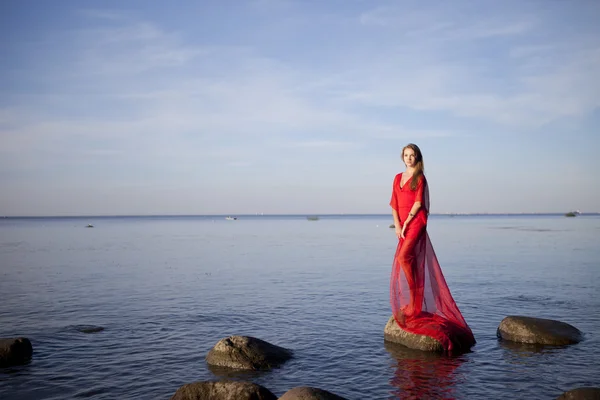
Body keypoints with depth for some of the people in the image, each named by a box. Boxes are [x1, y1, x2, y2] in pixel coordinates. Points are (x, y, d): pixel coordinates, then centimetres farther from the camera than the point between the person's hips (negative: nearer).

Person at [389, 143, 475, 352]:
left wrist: (406, 223, -12)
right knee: (406, 260, 5)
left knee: (403, 257, -21)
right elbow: (394, 204, 13)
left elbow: (418, 202, -8)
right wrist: (397, 224, -1)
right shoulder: (398, 178, 17)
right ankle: (414, 304, 11)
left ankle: (413, 301, -11)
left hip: (416, 222, -6)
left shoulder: (420, 178, 1)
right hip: (403, 226, 7)